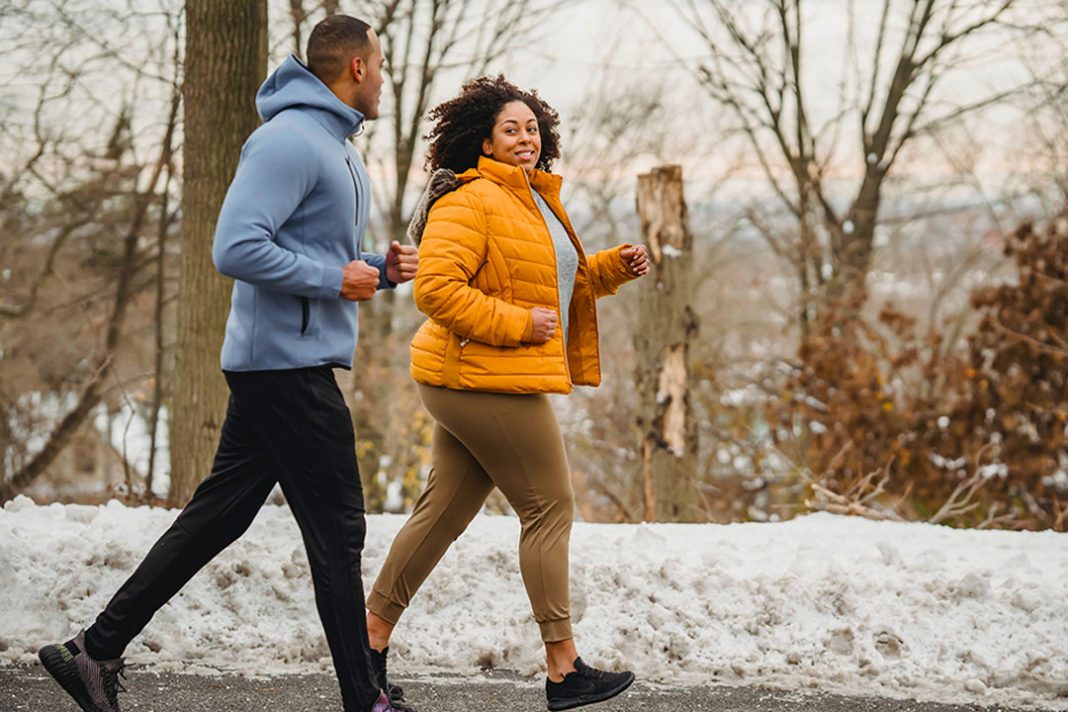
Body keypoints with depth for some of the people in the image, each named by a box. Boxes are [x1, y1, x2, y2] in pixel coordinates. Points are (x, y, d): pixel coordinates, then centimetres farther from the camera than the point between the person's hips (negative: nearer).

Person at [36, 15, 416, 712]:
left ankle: (97, 649, 15)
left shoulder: (339, 149, 19)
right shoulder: (289, 140, -15)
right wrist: (335, 280, -18)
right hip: (288, 365, -10)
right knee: (337, 530, -3)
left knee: (216, 516, 11)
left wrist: (379, 268, 8)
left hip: (272, 366, 10)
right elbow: (237, 248, -23)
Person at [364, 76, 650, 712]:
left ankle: (371, 636, 20)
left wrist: (615, 267, 12)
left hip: (476, 383, 10)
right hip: (486, 381, -10)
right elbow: (436, 287, -23)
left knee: (444, 512, 13)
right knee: (551, 509, -5)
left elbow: (560, 280, 29)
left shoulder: (535, 200, 19)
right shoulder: (470, 201, -14)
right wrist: (517, 324, -21)